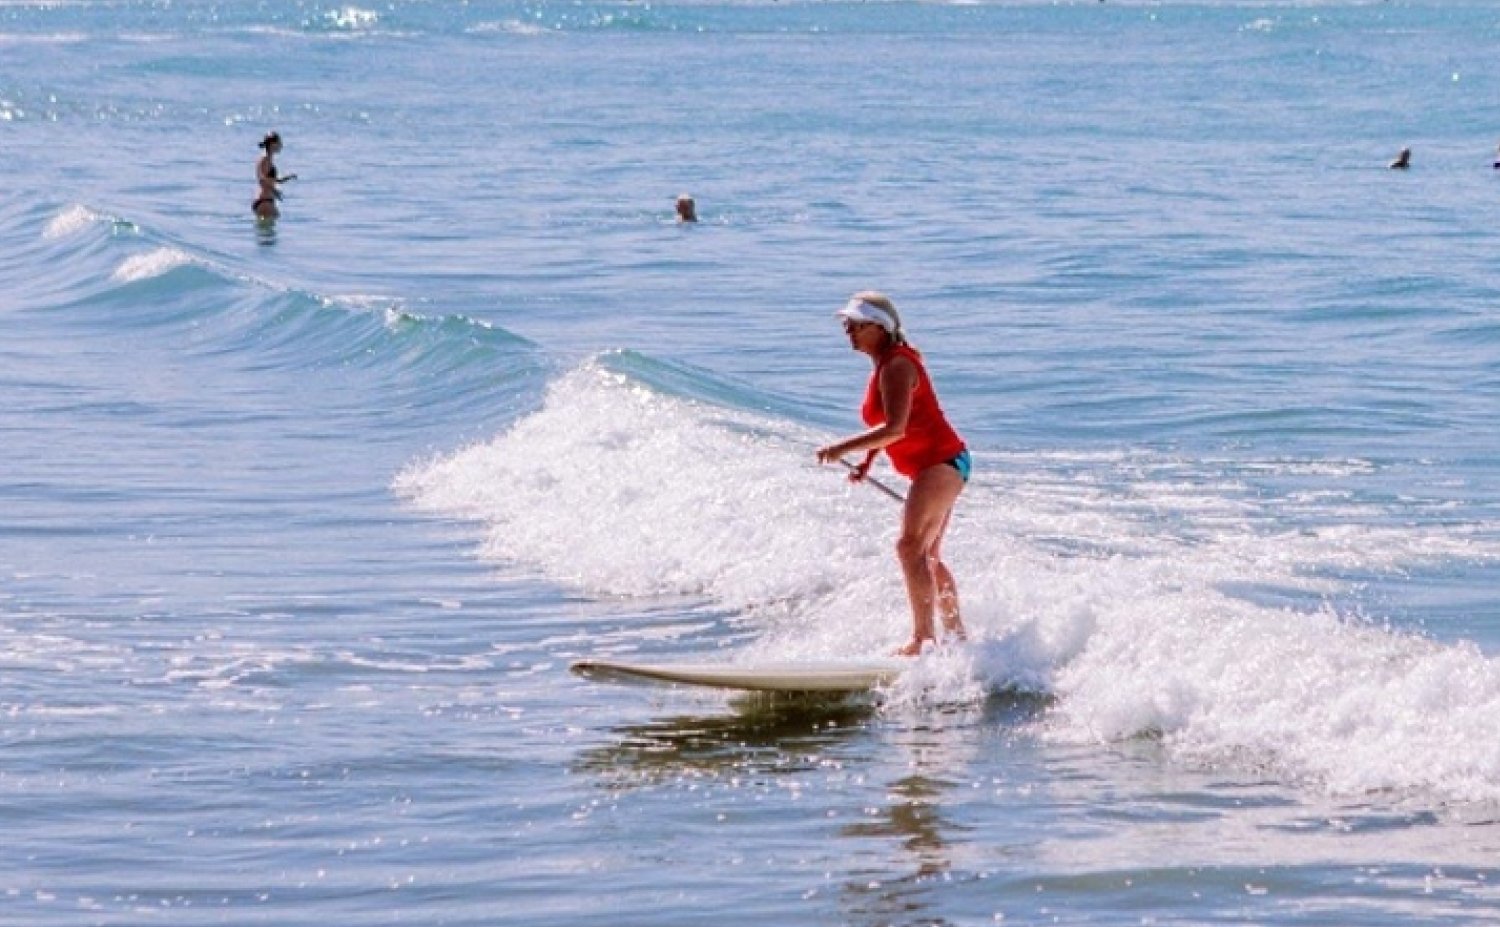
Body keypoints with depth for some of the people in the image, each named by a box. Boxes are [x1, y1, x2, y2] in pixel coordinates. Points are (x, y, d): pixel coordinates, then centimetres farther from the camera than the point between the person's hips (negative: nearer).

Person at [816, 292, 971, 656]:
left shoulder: (896, 366, -16)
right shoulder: (884, 365, 14)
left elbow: (895, 428, -27)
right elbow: (887, 425, 22)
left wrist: (844, 448, -25)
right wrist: (866, 462, 10)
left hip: (941, 461, -11)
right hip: (933, 466, 11)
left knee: (911, 547, -20)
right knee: (928, 557, 17)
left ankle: (923, 638, -25)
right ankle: (957, 636, 26)